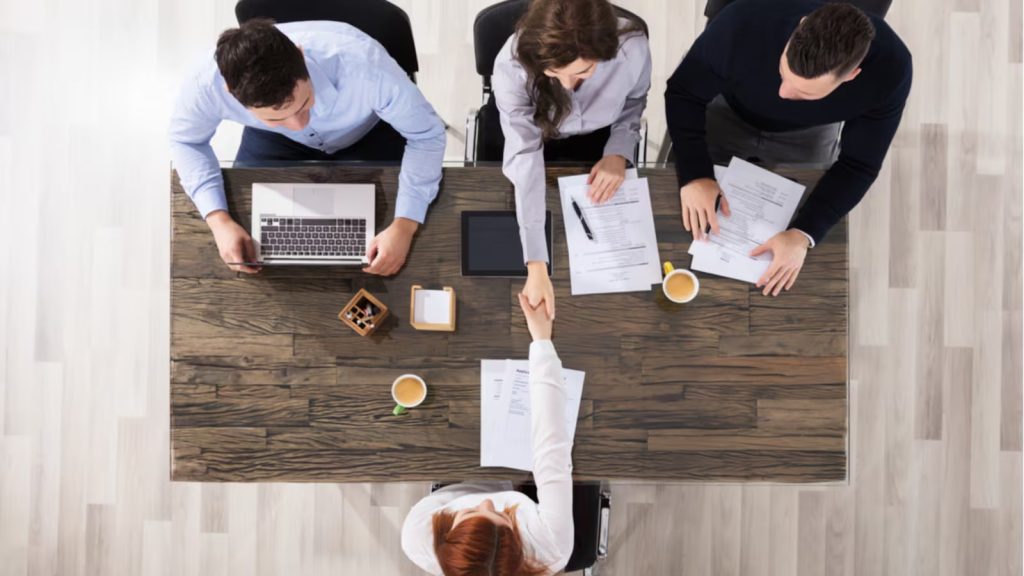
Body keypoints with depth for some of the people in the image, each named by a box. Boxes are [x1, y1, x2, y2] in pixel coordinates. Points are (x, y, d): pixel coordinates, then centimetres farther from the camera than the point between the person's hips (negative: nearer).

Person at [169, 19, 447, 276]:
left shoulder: (365, 65, -44)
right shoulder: (207, 83, -35)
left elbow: (427, 134, -29)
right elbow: (186, 141, -12)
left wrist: (404, 225, -40)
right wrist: (218, 219, -28)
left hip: (368, 132, -1)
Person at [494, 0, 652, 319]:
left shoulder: (633, 49, -33)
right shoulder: (512, 64, -39)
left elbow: (633, 105, -8)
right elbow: (525, 158, -40)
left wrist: (619, 153, -26)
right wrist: (536, 267, -45)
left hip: (601, 137, 1)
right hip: (539, 138, -1)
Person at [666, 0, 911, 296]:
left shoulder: (889, 69, -36)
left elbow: (858, 164, -23)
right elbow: (683, 94, -26)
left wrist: (803, 234, -36)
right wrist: (693, 174, -39)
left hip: (807, 133, 1)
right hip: (728, 114, 0)